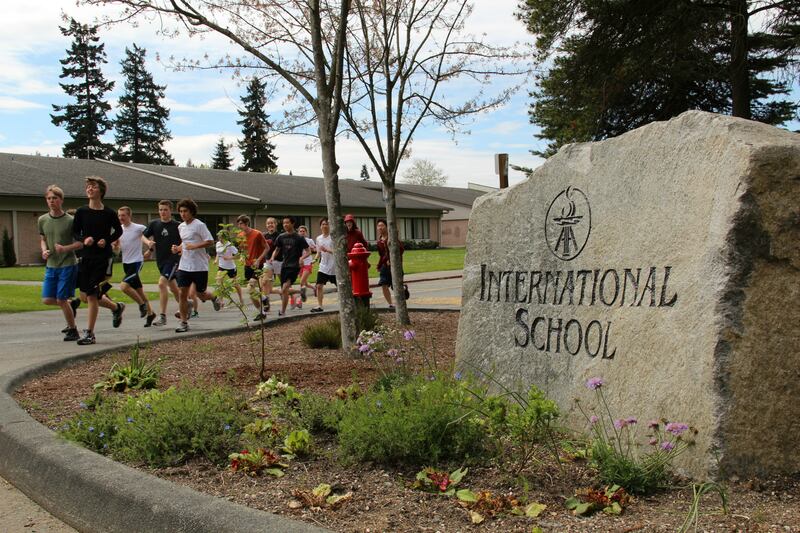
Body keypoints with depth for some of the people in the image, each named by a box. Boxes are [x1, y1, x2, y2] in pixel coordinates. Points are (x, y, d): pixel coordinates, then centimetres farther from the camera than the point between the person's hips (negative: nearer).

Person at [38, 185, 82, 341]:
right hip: (51, 265, 5)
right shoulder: (42, 220, 5)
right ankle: (72, 303, 31)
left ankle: (73, 330, 14)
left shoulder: (70, 220, -9)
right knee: (47, 300, 2)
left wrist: (65, 248, -19)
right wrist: (44, 250, -2)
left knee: (61, 300, -4)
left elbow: (80, 242, -3)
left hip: (68, 265, -5)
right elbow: (42, 239, 19)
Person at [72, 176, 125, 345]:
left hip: (103, 257, -4)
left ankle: (89, 333, 2)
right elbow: (75, 232, 9)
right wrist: (84, 239, -11)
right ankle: (116, 307, 33)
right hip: (86, 256, 4)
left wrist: (107, 240, -7)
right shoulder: (81, 211, 2)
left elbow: (118, 231, 9)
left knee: (92, 295, -7)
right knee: (85, 296, 8)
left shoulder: (109, 213, -4)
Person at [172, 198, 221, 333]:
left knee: (200, 294, 3)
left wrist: (194, 246, -22)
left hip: (199, 266, -6)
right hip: (184, 265, 6)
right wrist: (178, 248, 6)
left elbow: (210, 241, -13)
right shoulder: (181, 227, 12)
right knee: (182, 293, -1)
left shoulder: (199, 225, -10)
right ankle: (184, 323, 6)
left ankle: (214, 298, 38)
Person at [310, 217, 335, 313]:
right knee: (319, 285, -6)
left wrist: (327, 250, -26)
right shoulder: (319, 238, 9)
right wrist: (315, 259, 0)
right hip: (323, 267, 5)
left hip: (334, 267, -5)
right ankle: (319, 306, -1)